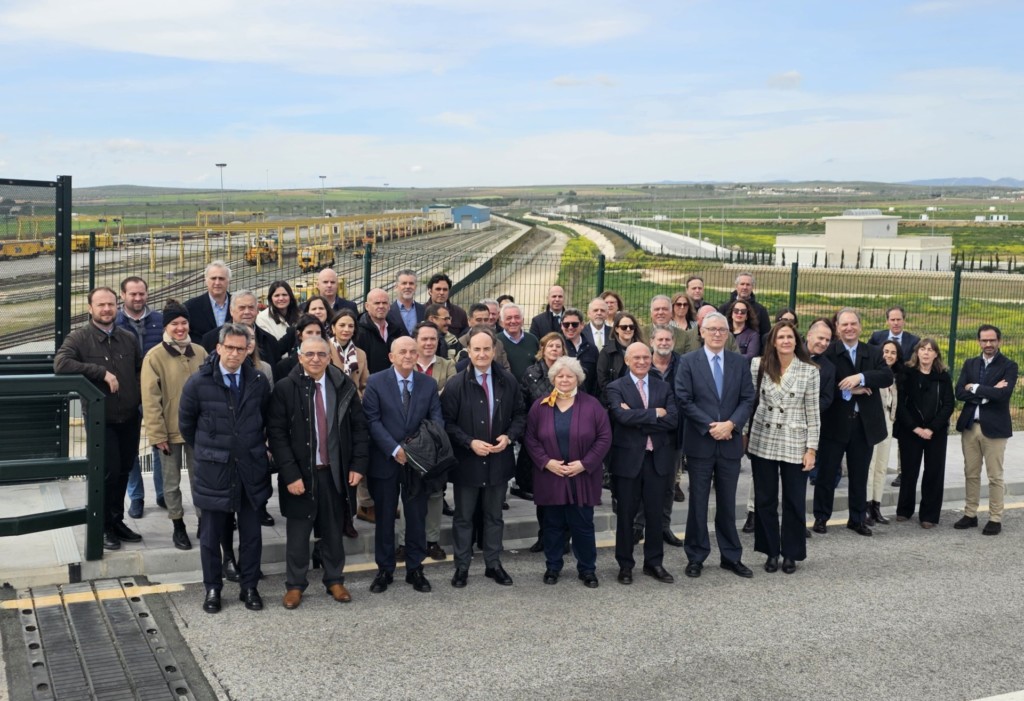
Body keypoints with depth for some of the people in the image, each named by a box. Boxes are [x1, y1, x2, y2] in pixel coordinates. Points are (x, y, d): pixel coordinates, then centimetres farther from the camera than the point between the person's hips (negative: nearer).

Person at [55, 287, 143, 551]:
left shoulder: (128, 338, 7)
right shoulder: (79, 337, -7)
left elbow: (141, 370, 21)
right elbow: (60, 363, -23)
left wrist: (141, 394, 4)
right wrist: (101, 372, -24)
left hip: (129, 418, 5)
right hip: (101, 419, -4)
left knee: (123, 471, 12)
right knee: (108, 472, -6)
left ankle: (117, 521, 28)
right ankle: (104, 528, 11)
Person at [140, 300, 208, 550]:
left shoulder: (200, 352, 2)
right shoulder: (155, 356, -10)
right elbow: (150, 399, -11)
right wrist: (157, 434, -13)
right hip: (170, 431, -3)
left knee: (199, 478, 12)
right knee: (172, 481, 10)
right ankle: (178, 526, 22)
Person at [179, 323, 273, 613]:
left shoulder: (259, 381, -2)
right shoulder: (198, 383, -8)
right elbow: (186, 424, 5)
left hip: (252, 469, 2)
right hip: (214, 469, -2)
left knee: (251, 533, 9)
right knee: (211, 535, 9)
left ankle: (249, 587, 22)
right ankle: (212, 589, 24)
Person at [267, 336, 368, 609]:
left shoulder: (345, 386, 0)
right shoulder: (285, 389, -8)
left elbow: (359, 427, 5)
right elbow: (276, 434, -10)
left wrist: (358, 464, -2)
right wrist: (290, 474, -15)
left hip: (335, 472, 2)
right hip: (300, 473, -2)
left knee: (333, 530, 14)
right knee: (298, 532, 9)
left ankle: (334, 580, 30)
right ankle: (294, 584, 24)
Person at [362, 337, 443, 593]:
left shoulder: (429, 384, 4)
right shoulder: (375, 382, -5)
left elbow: (436, 418, 0)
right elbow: (372, 420, -10)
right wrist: (394, 449, -18)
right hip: (386, 461, -2)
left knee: (417, 518, 9)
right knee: (384, 518, 9)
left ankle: (415, 569, 23)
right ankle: (384, 570, 22)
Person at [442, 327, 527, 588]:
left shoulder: (508, 381, -1)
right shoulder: (455, 384, -11)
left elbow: (519, 415, 6)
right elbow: (447, 423, -9)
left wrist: (509, 437, -11)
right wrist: (470, 442, -20)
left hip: (498, 460, 3)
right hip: (467, 461, -3)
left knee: (494, 516, 15)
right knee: (463, 517, 10)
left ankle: (493, 564, 28)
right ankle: (462, 566, 23)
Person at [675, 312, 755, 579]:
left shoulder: (740, 362, 6)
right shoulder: (688, 361, -2)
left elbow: (748, 399, 2)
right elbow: (684, 400, -8)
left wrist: (731, 424, -14)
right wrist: (709, 427, -15)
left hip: (730, 443, 2)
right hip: (699, 443, -2)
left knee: (727, 503, 11)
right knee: (698, 502, 6)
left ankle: (731, 556, 21)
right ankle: (696, 557, 16)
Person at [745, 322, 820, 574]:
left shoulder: (809, 371, -3)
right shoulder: (758, 365, 0)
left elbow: (813, 412, -2)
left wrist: (812, 448, -4)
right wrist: (743, 433, 4)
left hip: (794, 445, -1)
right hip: (763, 442, 1)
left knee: (794, 501, 6)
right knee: (765, 499, 8)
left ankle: (790, 553, 20)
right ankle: (771, 551, 21)